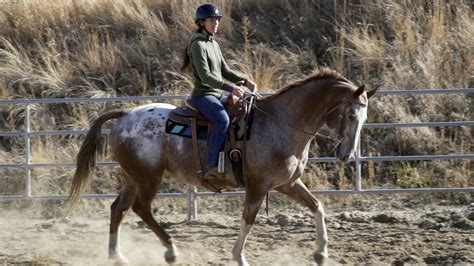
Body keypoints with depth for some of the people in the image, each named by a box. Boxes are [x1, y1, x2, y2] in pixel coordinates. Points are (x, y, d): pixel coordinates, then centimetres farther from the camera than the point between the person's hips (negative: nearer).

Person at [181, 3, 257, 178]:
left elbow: (225, 71, 19)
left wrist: (245, 81, 4)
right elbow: (205, 77, -22)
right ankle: (211, 166, -35)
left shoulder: (213, 44, 15)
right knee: (223, 119, -33)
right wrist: (230, 88, -30)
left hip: (218, 94, 9)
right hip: (203, 95, -9)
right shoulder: (198, 45, -13)